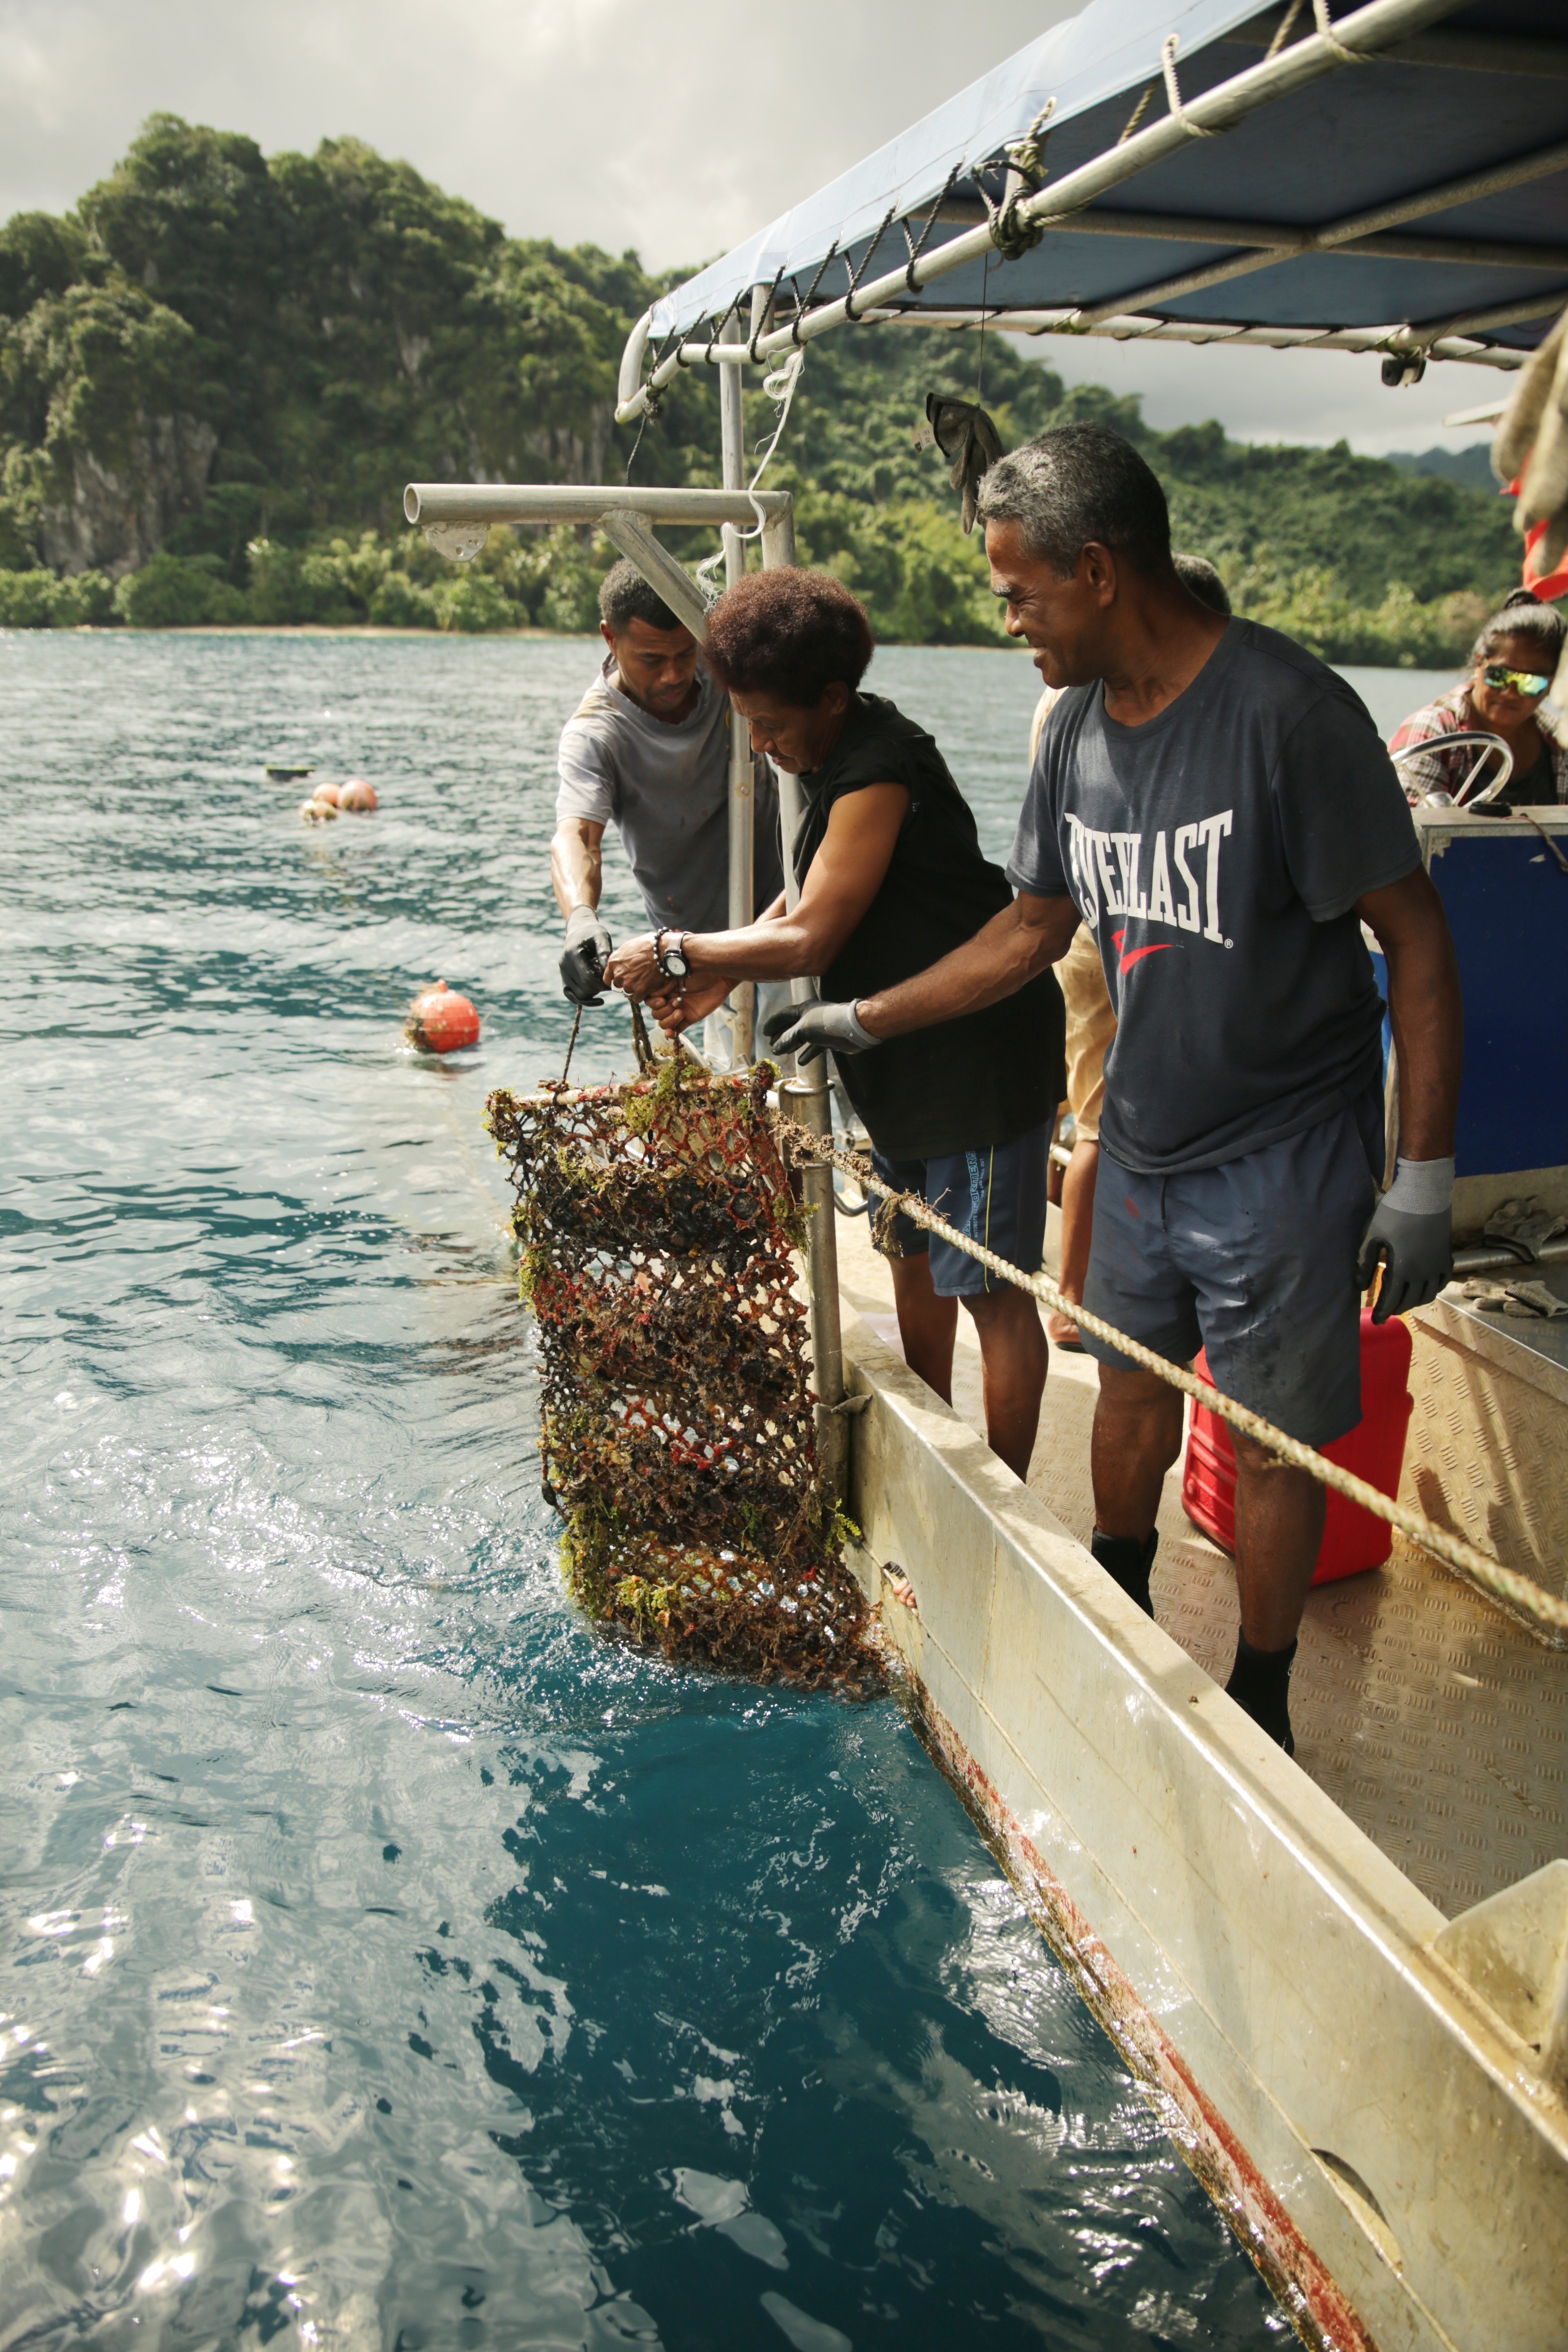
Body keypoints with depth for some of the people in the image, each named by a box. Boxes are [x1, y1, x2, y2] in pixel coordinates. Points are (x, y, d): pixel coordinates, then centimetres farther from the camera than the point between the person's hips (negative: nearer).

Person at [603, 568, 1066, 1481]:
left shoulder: (878, 773, -22)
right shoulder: (846, 758, 10)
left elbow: (812, 939, -24)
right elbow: (810, 903, 18)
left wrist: (677, 953, -15)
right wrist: (719, 975, 4)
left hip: (979, 1059, -11)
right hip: (914, 1061, 11)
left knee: (992, 1292, -3)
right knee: (915, 1264, 19)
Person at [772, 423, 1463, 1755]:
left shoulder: (1287, 712, -21)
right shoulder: (1081, 726, 1)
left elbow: (1416, 939, -17)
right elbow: (1038, 923, 14)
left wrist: (1425, 1177, -18)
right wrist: (868, 1019, 14)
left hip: (1282, 1160, -6)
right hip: (1142, 1145, 7)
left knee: (1271, 1441, 6)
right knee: (1133, 1390, 20)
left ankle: (1261, 1703, 28)